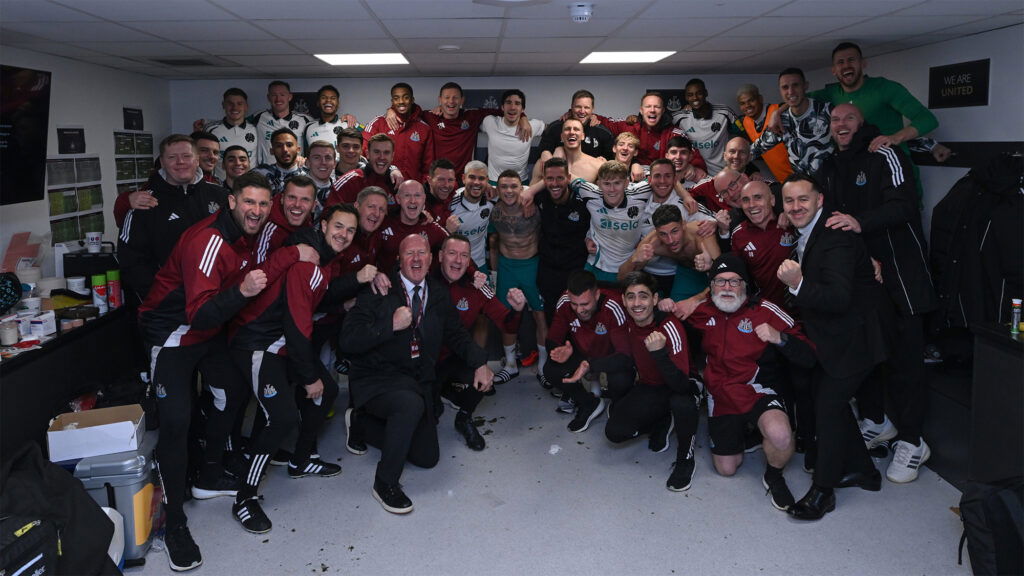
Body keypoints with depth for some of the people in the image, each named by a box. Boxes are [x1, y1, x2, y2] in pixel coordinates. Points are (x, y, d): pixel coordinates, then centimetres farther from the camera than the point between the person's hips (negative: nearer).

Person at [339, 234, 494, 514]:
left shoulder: (438, 293, 6)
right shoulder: (379, 291, -11)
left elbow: (455, 333, 16)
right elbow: (348, 341, -18)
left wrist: (480, 363, 1)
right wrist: (391, 325, -26)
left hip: (418, 382, 6)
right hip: (376, 381, -6)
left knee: (427, 457, 4)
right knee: (411, 403, -38)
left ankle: (362, 421, 26)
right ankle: (385, 481, -17)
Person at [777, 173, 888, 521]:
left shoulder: (835, 238, -23)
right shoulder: (804, 237, 6)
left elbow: (839, 298, -32)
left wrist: (798, 285, -41)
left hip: (852, 340, -10)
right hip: (828, 339, 10)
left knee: (828, 405, -8)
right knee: (829, 401, 17)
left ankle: (823, 490, 6)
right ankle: (861, 469, 35)